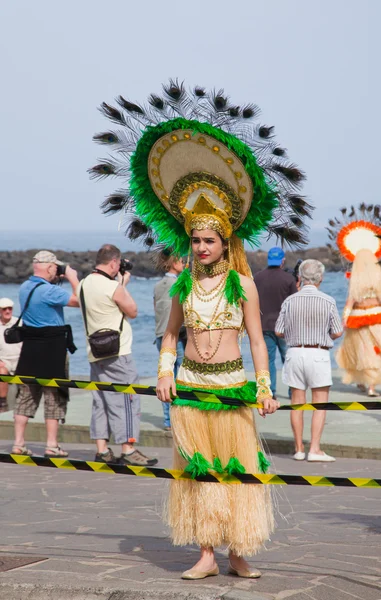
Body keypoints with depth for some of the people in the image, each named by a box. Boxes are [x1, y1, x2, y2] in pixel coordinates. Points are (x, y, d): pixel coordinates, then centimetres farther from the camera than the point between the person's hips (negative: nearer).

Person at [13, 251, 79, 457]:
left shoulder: (24, 288, 7)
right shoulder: (49, 291, -19)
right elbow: (79, 300, -18)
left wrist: (57, 281, 16)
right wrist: (73, 278, -5)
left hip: (29, 347, 7)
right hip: (52, 348, -7)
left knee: (26, 395, 11)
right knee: (54, 397, 2)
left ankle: (18, 443, 10)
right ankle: (51, 445, 4)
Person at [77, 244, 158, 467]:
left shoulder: (84, 284, 8)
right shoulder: (113, 287, -16)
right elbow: (133, 311, -4)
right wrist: (124, 284, 5)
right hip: (117, 352, -8)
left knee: (101, 401, 11)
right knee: (126, 400, -3)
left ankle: (102, 450, 10)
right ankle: (128, 450, -4)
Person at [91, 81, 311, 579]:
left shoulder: (243, 285, -1)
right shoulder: (183, 286, 6)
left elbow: (256, 339, 1)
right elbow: (171, 334, 16)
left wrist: (265, 387, -5)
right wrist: (165, 373, 3)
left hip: (232, 386, -2)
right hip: (191, 386, 2)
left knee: (236, 467, 0)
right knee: (196, 468, 1)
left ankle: (239, 554, 10)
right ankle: (206, 554, 6)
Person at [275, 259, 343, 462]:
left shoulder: (290, 301, -3)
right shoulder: (328, 301, -8)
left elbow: (279, 331, 1)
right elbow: (337, 333, -4)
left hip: (295, 352, 3)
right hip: (318, 354, -2)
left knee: (297, 402, 10)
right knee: (320, 404, 2)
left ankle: (299, 449, 14)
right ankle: (315, 449, -5)